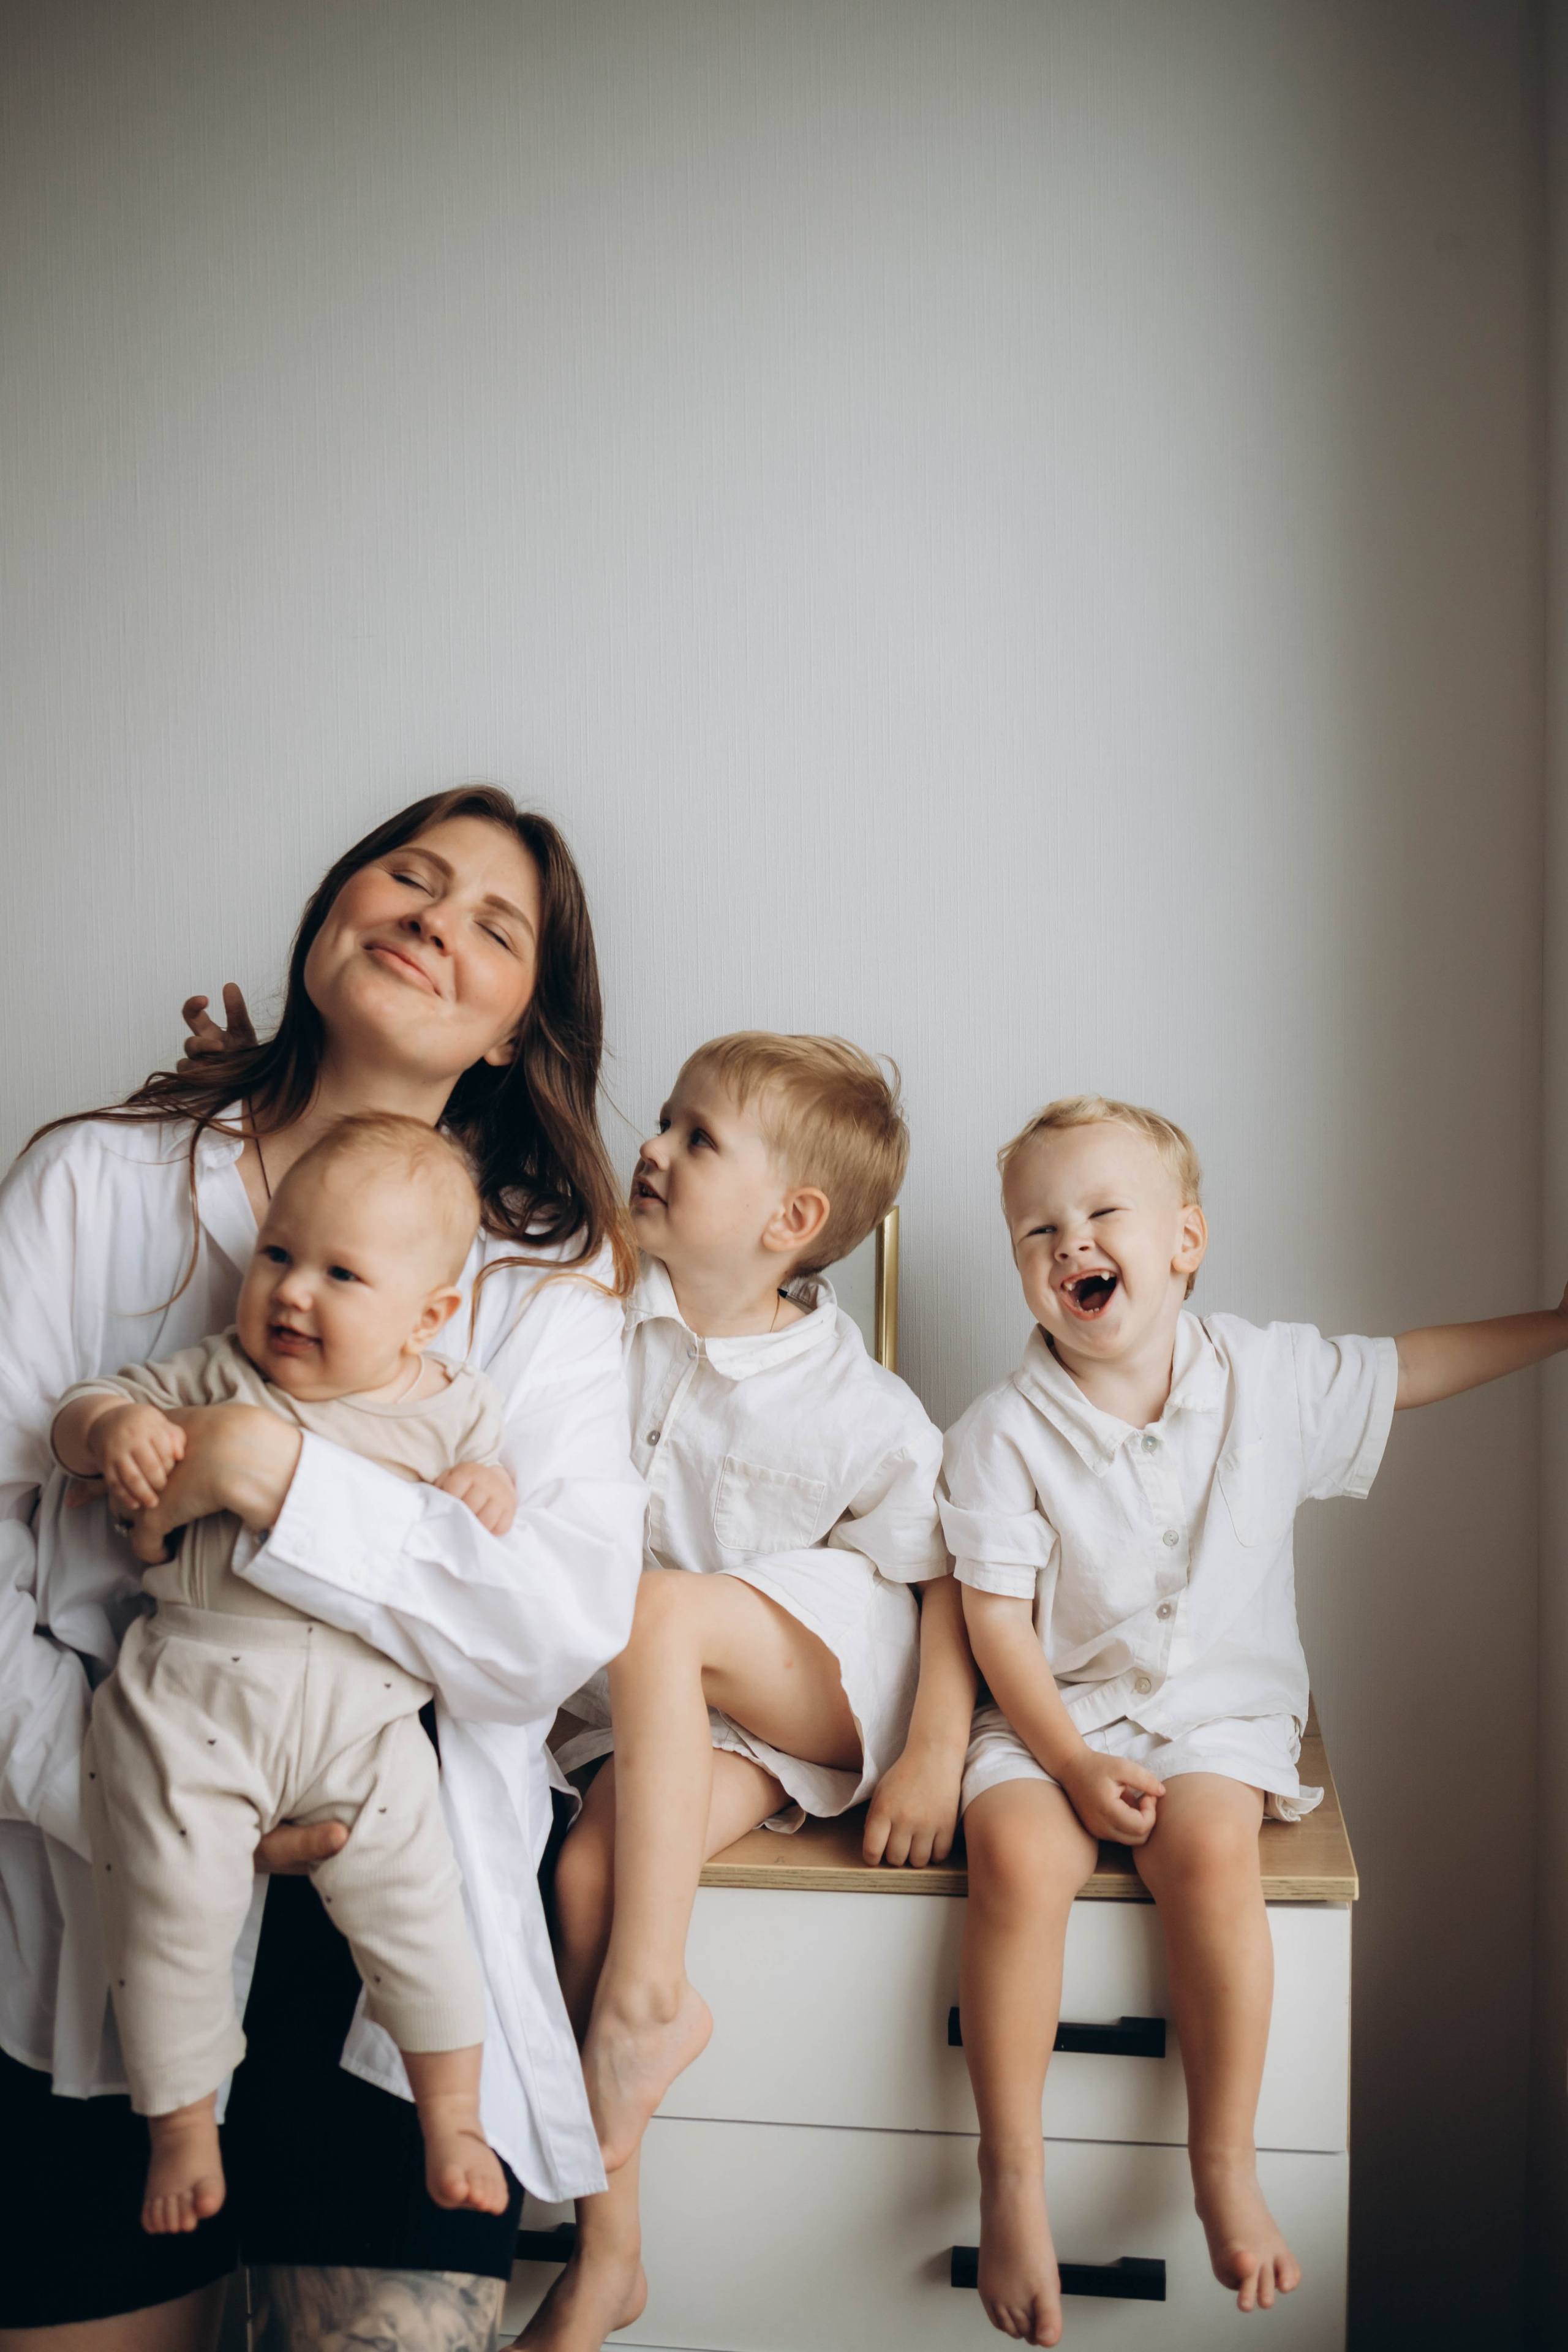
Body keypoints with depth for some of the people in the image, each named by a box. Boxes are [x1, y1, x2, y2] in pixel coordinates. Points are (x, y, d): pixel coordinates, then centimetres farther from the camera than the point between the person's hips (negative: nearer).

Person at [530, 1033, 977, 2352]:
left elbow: (947, 1575, -7)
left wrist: (933, 1759, -14)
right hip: (668, 1711, 4)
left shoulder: (858, 1410, -14)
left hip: (831, 1680, -4)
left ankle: (646, 1996, -25)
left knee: (661, 1609, -31)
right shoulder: (604, 1315, -4)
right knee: (588, 1873, -20)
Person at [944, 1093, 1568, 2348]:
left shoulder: (1268, 1376, -1)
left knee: (1210, 1846, -30)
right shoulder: (1003, 1433, -8)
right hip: (1056, 1711, 0)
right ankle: (1012, 2179, -12)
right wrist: (1073, 1762, -19)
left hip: (1221, 1705, 1)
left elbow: (1411, 1367, 15)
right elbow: (998, 1619, -9)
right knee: (1016, 1854, -29)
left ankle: (1227, 2166, -11)